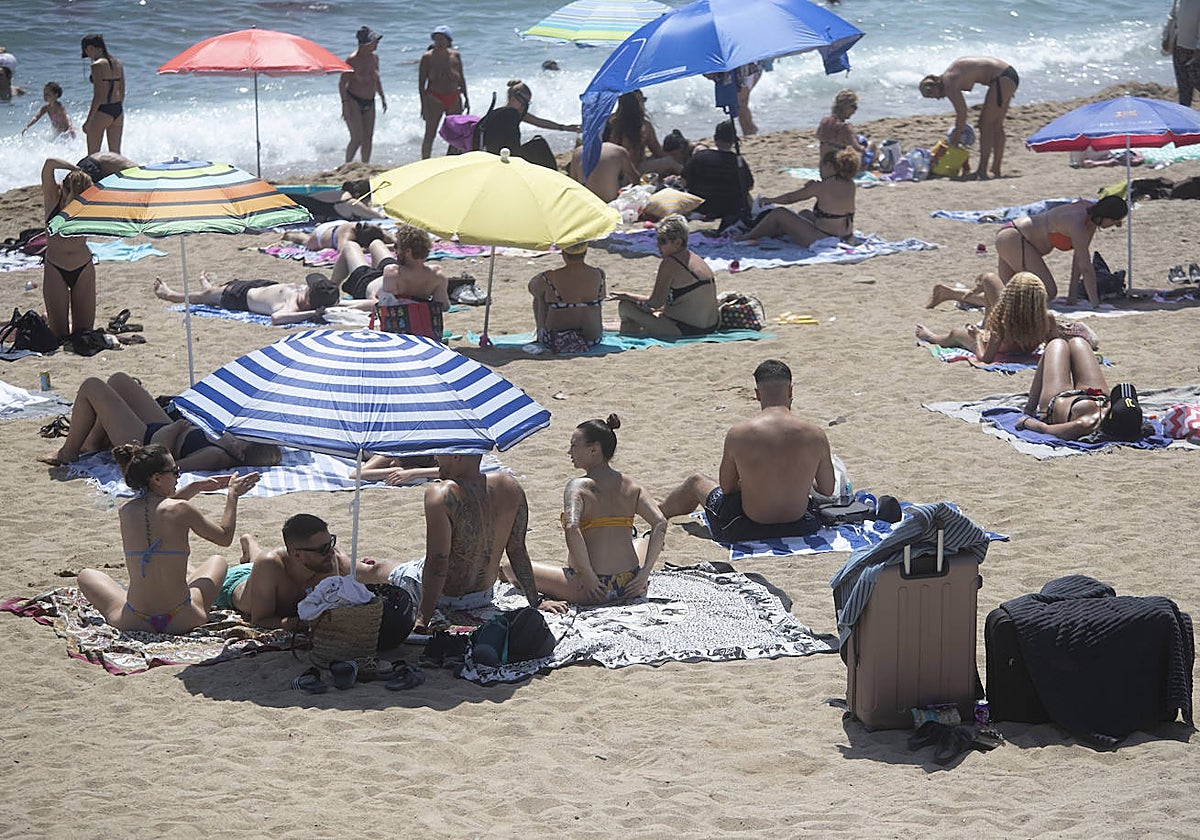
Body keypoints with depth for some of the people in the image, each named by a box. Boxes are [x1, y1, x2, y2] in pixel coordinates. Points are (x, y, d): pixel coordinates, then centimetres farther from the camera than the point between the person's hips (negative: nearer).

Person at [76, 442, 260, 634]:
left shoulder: (126, 511, 0)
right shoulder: (181, 510, -13)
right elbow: (225, 537, 5)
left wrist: (197, 487, 32)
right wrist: (232, 495, 17)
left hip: (133, 623, 2)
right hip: (182, 621, -2)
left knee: (86, 575, 30)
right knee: (217, 561, 27)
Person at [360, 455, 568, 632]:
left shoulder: (441, 494, -28)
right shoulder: (510, 487, -10)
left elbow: (437, 563, -28)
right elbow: (518, 552, -3)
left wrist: (423, 619, -24)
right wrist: (536, 601, 6)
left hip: (445, 597, -6)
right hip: (484, 596, 6)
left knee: (374, 569, 21)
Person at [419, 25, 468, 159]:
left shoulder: (455, 55, 6)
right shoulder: (428, 57, -5)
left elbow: (461, 78, 15)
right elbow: (421, 81, -5)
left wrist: (466, 97, 14)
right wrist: (423, 102, -10)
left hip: (454, 99, 4)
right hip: (434, 99, -4)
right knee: (430, 133, -2)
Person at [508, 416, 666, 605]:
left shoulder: (577, 486, -11)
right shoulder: (631, 486, 4)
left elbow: (571, 529, -27)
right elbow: (661, 523, -4)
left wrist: (588, 578, -21)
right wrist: (644, 573, -4)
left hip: (587, 589, -5)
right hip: (628, 588, 5)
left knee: (510, 567, 8)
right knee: (646, 540, 40)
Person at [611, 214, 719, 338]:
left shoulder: (669, 263, -15)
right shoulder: (699, 261, 11)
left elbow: (655, 302, -15)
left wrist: (626, 295, -2)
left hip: (684, 330, -9)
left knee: (625, 306, -4)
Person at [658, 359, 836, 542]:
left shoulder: (738, 434, -18)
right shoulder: (815, 435, -15)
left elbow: (726, 487, -4)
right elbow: (828, 491, -3)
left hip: (745, 530, -2)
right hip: (798, 526, 2)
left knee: (696, 481, 29)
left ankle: (658, 512, 61)